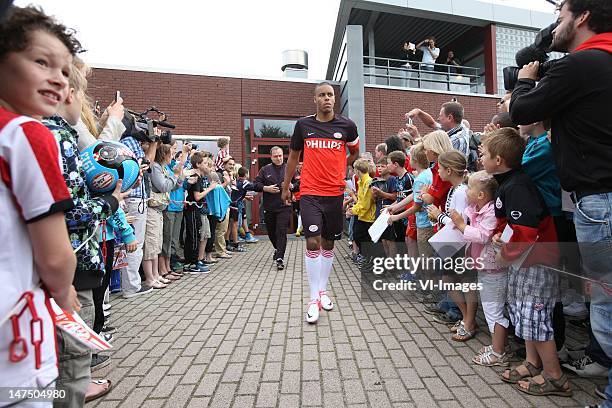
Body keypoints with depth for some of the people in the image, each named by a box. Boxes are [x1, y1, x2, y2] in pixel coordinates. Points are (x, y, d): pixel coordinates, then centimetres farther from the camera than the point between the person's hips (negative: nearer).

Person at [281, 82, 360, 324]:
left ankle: (322, 290, 28)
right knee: (312, 242, -9)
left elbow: (354, 153, 21)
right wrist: (286, 187, 15)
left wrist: (338, 170, 11)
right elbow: (293, 157, 12)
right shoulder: (303, 125, 2)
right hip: (310, 192, -1)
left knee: (328, 243, 11)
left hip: (335, 193, 2)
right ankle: (314, 299, 3)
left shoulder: (347, 126, 2)